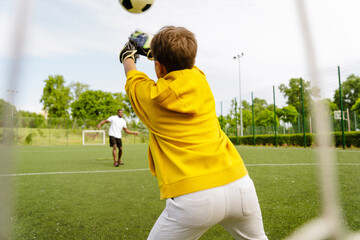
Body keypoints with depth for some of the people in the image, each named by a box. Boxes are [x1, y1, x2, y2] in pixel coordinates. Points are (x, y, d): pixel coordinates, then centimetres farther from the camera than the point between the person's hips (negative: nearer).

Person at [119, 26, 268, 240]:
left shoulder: (150, 96, -1)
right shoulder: (199, 79, 7)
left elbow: (132, 76, 23)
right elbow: (182, 63, 31)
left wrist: (128, 55, 46)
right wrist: (151, 51, 48)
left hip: (192, 197, -4)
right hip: (238, 183, 5)